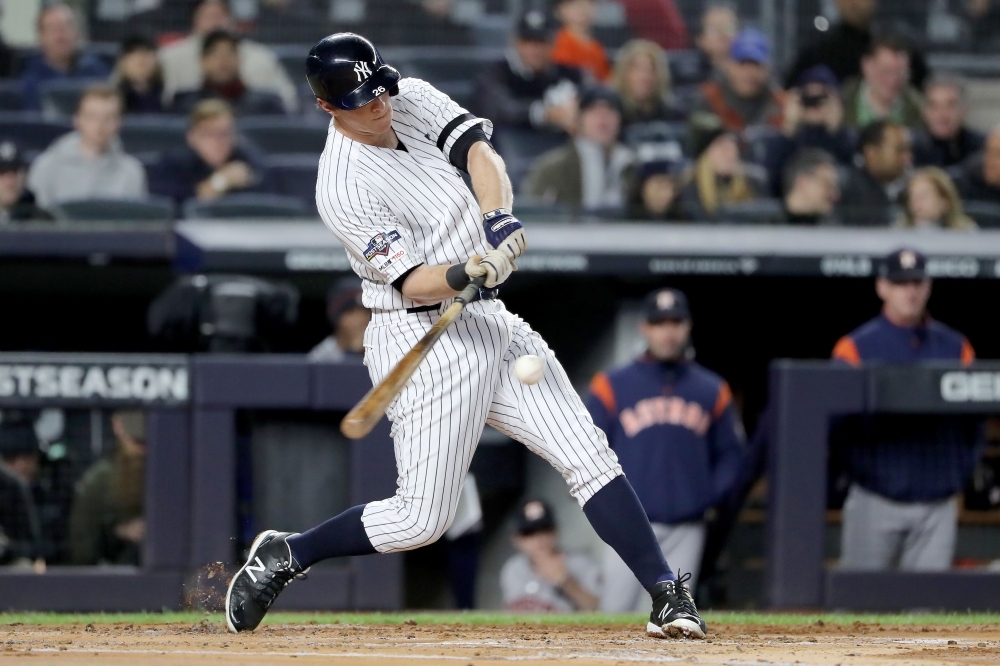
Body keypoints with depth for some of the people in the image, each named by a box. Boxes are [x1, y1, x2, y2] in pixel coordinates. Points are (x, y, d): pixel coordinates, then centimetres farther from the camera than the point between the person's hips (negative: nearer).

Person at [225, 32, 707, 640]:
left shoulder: (412, 100, 4)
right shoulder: (345, 188, -17)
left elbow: (477, 148, -6)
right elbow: (413, 283, -21)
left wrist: (498, 217, -25)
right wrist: (468, 274, -41)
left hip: (489, 322, 7)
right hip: (424, 342, -7)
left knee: (588, 454, -3)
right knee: (421, 520, -6)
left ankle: (668, 597, -4)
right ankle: (283, 555, 13)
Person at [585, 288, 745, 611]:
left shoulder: (712, 391, 9)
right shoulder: (612, 386, 3)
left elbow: (731, 453, 13)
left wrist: (711, 495, -3)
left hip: (685, 532, 2)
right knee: (615, 611, -7)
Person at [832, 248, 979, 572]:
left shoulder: (955, 347, 10)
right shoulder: (856, 347, 1)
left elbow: (971, 420, 10)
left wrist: (958, 478, 0)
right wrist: (864, 473, -14)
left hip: (937, 505, 2)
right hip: (876, 503, -2)